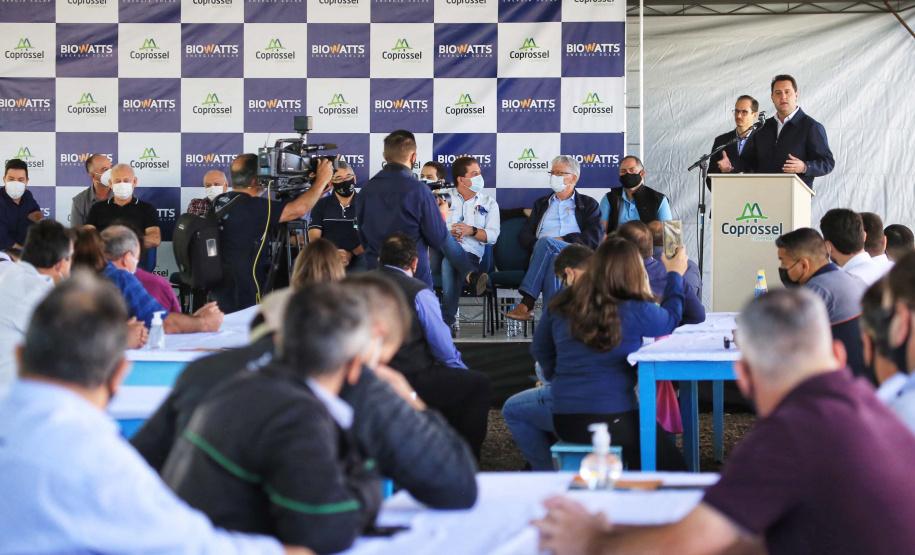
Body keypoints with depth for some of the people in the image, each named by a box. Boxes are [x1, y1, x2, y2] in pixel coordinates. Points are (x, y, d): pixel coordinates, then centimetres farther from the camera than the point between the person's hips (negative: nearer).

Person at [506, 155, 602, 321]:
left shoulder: (588, 205, 22)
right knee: (554, 260, -36)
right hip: (540, 256, 2)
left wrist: (562, 240, -9)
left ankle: (526, 304, -42)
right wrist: (537, 246, -8)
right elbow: (524, 235, 17)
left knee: (546, 242, -34)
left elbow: (595, 237, 4)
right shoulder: (541, 203, 31)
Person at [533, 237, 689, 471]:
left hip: (563, 420, 4)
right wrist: (675, 275, 25)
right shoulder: (636, 311, -9)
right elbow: (671, 320, 12)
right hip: (614, 420, -4)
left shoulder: (560, 304, 3)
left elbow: (539, 349, 16)